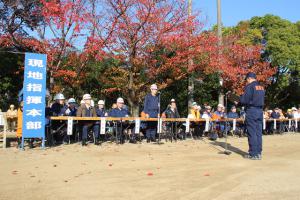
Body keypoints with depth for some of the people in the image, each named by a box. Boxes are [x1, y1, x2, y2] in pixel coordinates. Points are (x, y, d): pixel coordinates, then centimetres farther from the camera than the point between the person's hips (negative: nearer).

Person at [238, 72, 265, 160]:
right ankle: (258, 153, 13)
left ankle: (253, 154, -1)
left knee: (252, 133, -3)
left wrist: (240, 98, 8)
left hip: (251, 110, -7)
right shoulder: (261, 87, 14)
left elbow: (244, 100, -15)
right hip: (260, 110, 7)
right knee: (258, 132, 9)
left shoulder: (250, 86, -9)